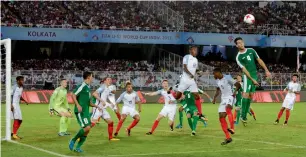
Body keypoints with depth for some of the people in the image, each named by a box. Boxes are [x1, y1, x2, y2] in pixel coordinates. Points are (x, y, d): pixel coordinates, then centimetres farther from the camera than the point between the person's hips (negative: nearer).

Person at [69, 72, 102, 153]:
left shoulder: (88, 88, 20)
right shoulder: (82, 86, -8)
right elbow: (73, 95, -16)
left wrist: (96, 106, 22)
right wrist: (78, 105, -25)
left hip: (86, 112, 9)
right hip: (80, 111, -9)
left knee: (87, 130, 4)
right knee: (87, 127, -20)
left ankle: (78, 147, 10)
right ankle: (73, 141, -4)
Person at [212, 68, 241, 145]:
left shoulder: (227, 78, -10)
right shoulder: (217, 81, 12)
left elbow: (238, 85, -8)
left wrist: (235, 92, -24)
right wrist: (215, 97, 16)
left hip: (230, 97, -8)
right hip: (223, 99, 8)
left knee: (228, 107, -39)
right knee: (221, 117, -1)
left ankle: (232, 128, -43)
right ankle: (228, 138, 4)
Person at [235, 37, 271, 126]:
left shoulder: (251, 51, 9)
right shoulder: (238, 57, -5)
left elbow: (259, 60, 12)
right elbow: (244, 69, -12)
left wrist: (266, 70, 5)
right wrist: (252, 79, -20)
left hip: (255, 75, 5)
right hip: (247, 76, -5)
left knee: (250, 95, 4)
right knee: (245, 94, -17)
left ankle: (245, 116, 9)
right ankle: (243, 116, -12)